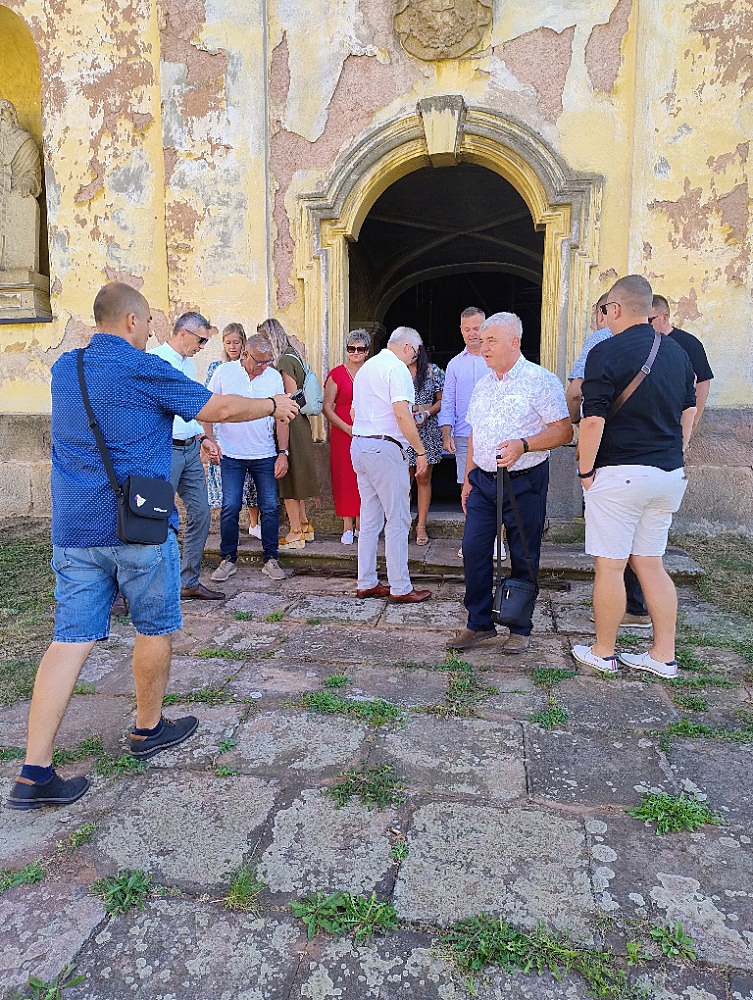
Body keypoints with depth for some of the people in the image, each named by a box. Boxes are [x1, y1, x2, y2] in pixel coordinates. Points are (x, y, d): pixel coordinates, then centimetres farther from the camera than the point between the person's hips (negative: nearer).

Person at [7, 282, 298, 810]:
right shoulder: (144, 369, -9)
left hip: (73, 529, 6)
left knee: (71, 638, 5)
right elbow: (219, 408, -4)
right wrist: (273, 405, 11)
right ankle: (148, 729, 31)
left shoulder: (64, 368, 12)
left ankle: (34, 773, 5)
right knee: (156, 628, 14)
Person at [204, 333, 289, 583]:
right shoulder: (224, 372, 0)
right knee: (230, 507, -2)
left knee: (270, 508, 3)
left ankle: (270, 560, 15)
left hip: (265, 456, 2)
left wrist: (283, 453, 2)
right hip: (231, 454, -1)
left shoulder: (274, 377, 4)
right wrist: (211, 441, -5)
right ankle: (228, 560, 12)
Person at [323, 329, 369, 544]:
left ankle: (360, 525, 14)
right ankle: (347, 527, 6)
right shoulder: (337, 374, 1)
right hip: (343, 433, -2)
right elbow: (327, 407, -2)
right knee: (345, 477, -2)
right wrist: (347, 428, -11)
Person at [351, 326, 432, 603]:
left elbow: (354, 412, 26)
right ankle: (400, 588, 1)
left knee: (369, 519, 13)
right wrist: (421, 452, -15)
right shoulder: (397, 367, -8)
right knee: (397, 520, -3)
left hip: (359, 445, 9)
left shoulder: (366, 367, 20)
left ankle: (366, 583, 17)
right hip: (385, 447, -9)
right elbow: (401, 413, -19)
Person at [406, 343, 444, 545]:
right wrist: (408, 410, -10)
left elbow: (442, 399, 5)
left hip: (427, 431, 0)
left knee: (424, 479, 4)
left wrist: (427, 413, -12)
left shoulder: (433, 371, 6)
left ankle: (421, 525, 12)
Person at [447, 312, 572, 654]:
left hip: (524, 483, -6)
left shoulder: (540, 380, -7)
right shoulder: (482, 385, 15)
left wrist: (523, 445, -24)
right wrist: (468, 479, 16)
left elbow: (564, 431, -12)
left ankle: (520, 629, 17)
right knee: (473, 550, 2)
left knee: (524, 558, 4)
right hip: (483, 481, 6)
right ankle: (479, 623, 14)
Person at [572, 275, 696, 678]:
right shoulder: (677, 352, 12)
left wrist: (586, 471, -6)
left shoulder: (606, 353, -11)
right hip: (669, 474, 7)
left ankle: (603, 653, 15)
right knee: (651, 563, 14)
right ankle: (663, 656, 20)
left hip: (619, 474, -7)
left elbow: (593, 419, -16)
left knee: (610, 566, 3)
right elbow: (689, 412, 17)